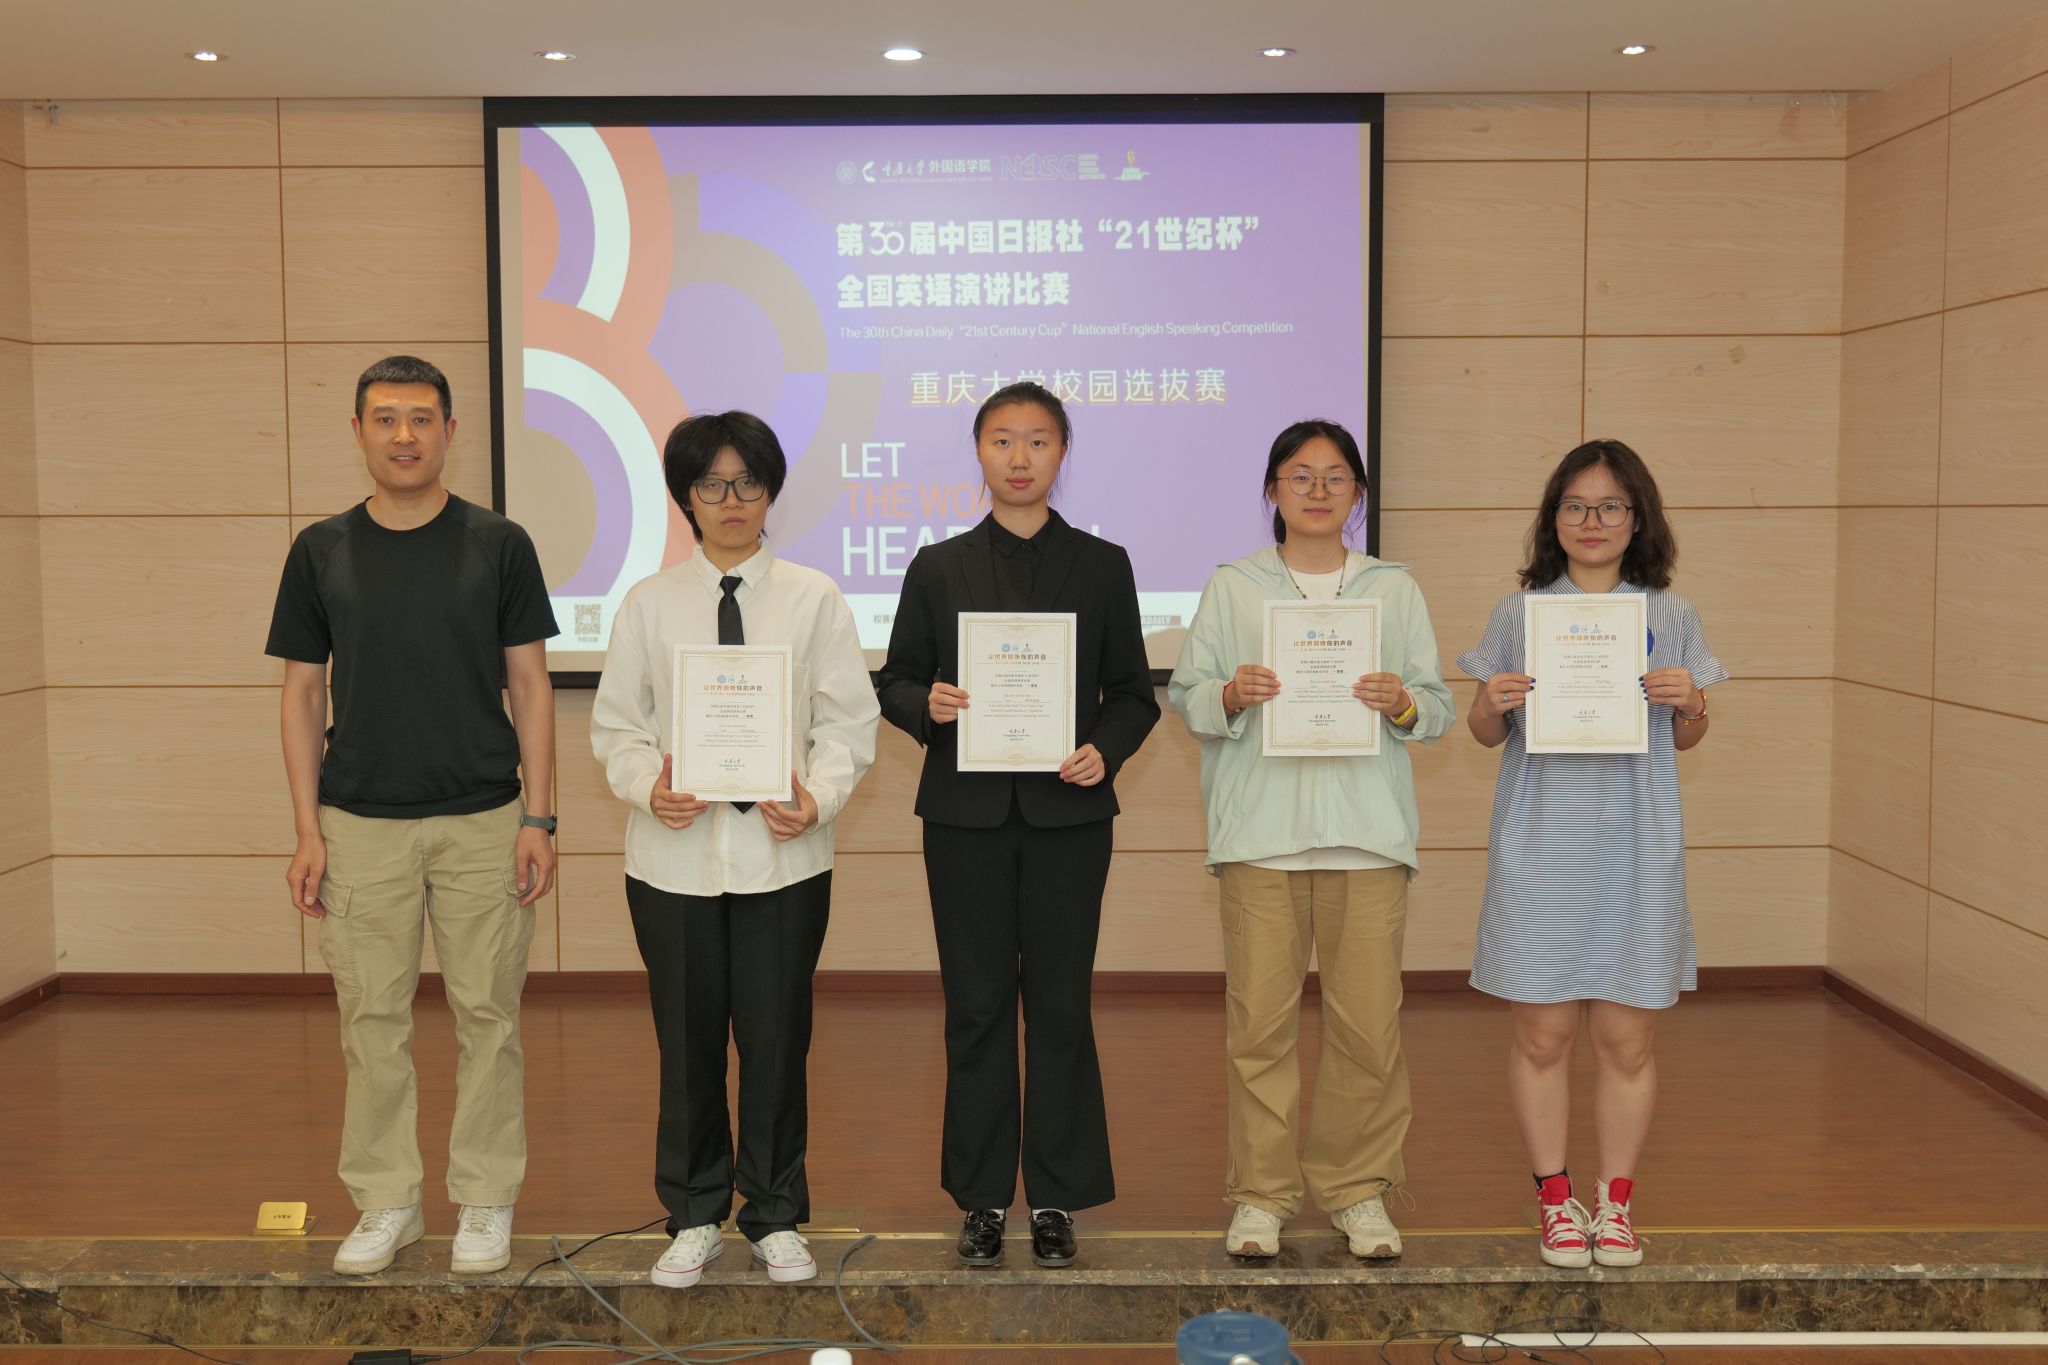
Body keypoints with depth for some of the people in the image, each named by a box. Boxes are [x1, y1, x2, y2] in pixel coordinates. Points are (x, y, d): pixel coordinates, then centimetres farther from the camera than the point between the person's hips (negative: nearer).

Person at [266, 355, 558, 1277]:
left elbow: (529, 686, 0)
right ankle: (387, 1202, 21)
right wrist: (308, 830, -1)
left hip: (483, 822, -1)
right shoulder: (322, 552, 4)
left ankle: (485, 1201, 18)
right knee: (373, 1018, 7)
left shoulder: (498, 545, 0)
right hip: (361, 824, 1)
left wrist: (539, 818, -7)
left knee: (487, 1014, 5)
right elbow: (302, 693, 6)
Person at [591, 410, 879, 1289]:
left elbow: (849, 720, 0)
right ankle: (694, 1218, 27)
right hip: (675, 853, 1)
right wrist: (649, 786, -14)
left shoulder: (814, 598, 2)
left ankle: (775, 1218, 24)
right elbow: (616, 724, 5)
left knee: (776, 1038, 6)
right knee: (687, 1041, 10)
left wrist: (820, 796, -17)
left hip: (781, 850, -1)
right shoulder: (650, 603, 5)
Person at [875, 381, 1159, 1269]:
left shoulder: (1102, 566, 6)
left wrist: (1106, 750, -13)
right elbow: (895, 682, 8)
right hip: (967, 813, 0)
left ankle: (1056, 1201, 17)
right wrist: (927, 707, -14)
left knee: (1060, 1004, 4)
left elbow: (1133, 691, 6)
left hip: (1067, 813, 0)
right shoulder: (939, 568, 6)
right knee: (977, 1006, 6)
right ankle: (981, 1199, 18)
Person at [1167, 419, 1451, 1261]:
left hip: (1366, 831, 1)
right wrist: (1231, 697, -15)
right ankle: (1260, 1194, 13)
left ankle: (1359, 1190, 17)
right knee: (1259, 1017, 0)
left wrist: (1402, 704, -12)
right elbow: (1185, 694, 5)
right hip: (1259, 831, -1)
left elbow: (1438, 706, 10)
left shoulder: (1395, 590, 14)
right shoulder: (1231, 588, 10)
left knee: (1368, 1019, 0)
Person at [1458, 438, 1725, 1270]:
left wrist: (1689, 705, -8)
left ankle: (1616, 1201, 21)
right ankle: (1554, 1199, 19)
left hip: (1635, 847, 1)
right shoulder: (1518, 613, 5)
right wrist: (1493, 704, -13)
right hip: (1540, 844, 0)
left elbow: (1686, 739, 13)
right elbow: (1484, 732, 9)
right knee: (1542, 1031, 3)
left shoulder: (1671, 616, 7)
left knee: (1627, 1037, 4)